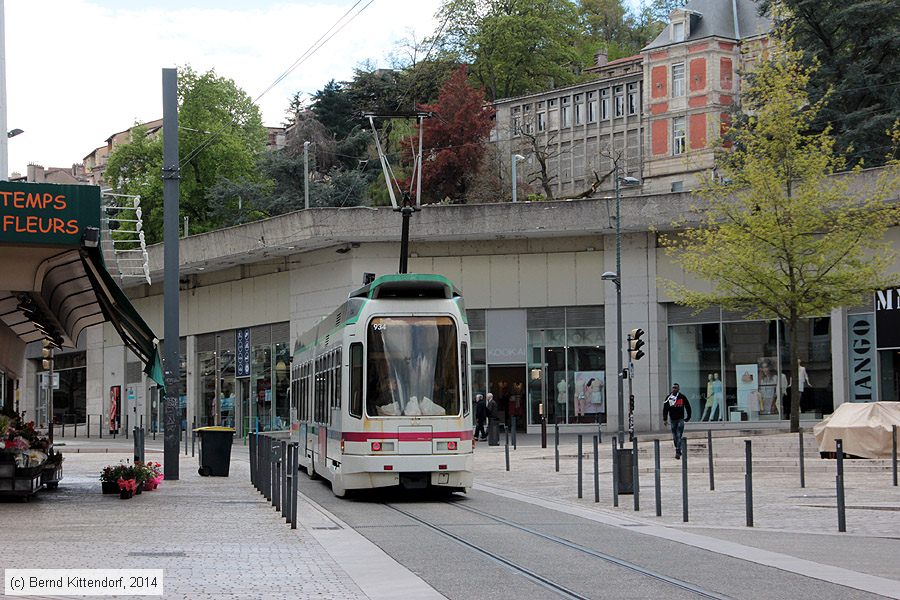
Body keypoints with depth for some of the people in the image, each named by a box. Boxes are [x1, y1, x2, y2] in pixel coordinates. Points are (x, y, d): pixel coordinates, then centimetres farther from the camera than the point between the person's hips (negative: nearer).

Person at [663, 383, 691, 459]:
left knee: (679, 436, -12)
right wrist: (665, 419, -2)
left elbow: (688, 407, 8)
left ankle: (678, 452, -18)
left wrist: (688, 417, 9)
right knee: (674, 437, 8)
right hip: (673, 420, 3)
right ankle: (678, 451, 20)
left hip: (680, 419, -3)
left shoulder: (682, 397, -1)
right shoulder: (669, 398, 4)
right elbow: (665, 409, 4)